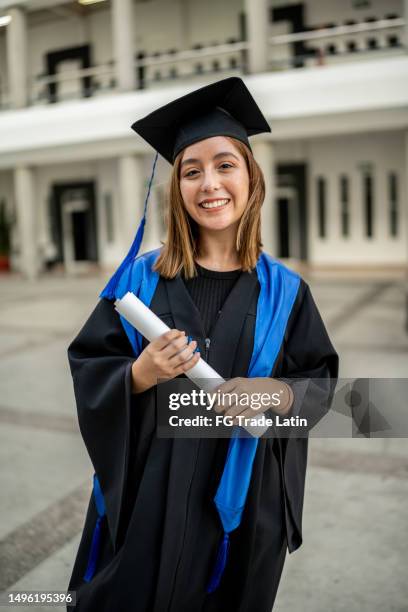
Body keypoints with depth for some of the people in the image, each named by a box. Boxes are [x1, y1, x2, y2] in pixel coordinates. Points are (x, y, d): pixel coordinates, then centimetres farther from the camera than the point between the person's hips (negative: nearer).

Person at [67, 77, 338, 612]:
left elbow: (321, 379, 2)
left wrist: (274, 391, -18)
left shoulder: (284, 291, -4)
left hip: (243, 498, 1)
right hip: (146, 494, 0)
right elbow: (86, 368, -3)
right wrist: (141, 374, -22)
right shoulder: (140, 278, -6)